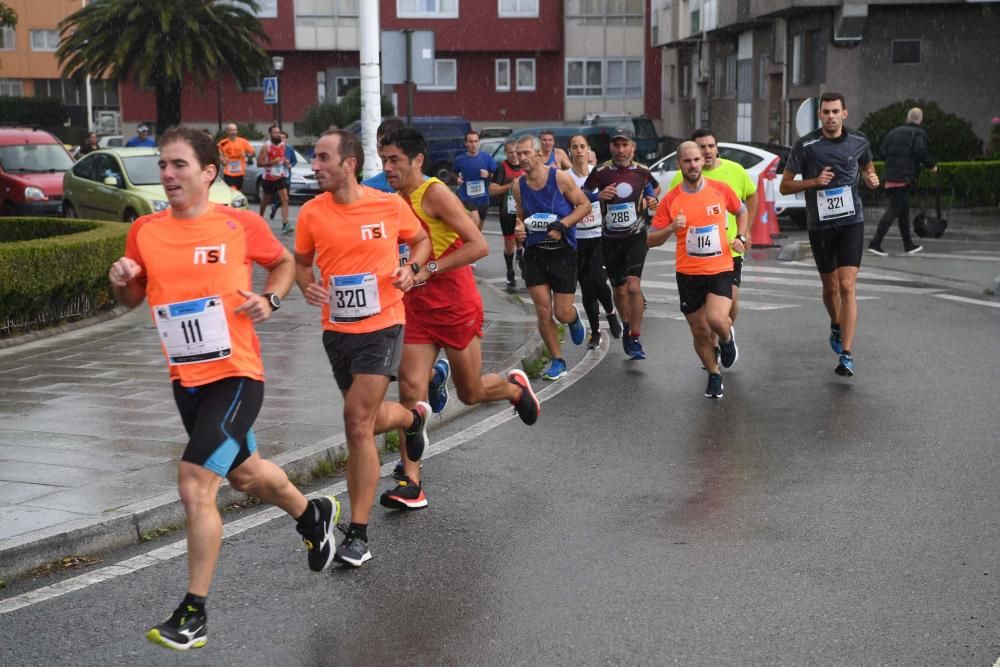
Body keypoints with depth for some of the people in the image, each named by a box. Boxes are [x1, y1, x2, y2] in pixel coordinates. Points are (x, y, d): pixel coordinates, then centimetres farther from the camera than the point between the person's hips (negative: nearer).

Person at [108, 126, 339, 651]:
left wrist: (269, 299, -9)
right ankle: (313, 514, 54)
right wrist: (122, 281, -10)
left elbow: (284, 263, 9)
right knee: (243, 472, 24)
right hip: (185, 379, 5)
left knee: (195, 484, -16)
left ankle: (193, 615, -4)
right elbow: (133, 299, 12)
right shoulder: (145, 231, -1)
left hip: (236, 375, -5)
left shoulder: (240, 225, -9)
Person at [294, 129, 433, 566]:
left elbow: (421, 240, 12)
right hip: (337, 330, 4)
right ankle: (414, 417, 55)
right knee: (368, 417, 17)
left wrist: (411, 267, -8)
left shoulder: (390, 206, -8)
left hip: (381, 326, -4)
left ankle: (358, 533, -6)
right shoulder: (311, 213, -3)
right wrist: (307, 285, -8)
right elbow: (302, 262, 13)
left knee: (358, 421, -14)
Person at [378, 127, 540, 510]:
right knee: (410, 389, -7)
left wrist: (428, 270, -24)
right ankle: (411, 484, -4)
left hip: (456, 307, -6)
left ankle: (515, 387, 42)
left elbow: (479, 246, -22)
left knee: (471, 394, 7)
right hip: (417, 308, 6)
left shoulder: (435, 194, -15)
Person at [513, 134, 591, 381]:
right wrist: (519, 227, -5)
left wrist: (562, 225, -17)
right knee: (543, 311, -3)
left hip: (562, 251, -3)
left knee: (562, 314, -1)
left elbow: (584, 205, -4)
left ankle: (574, 319, 37)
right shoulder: (519, 185, 3)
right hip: (534, 252, 3)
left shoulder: (560, 178, -10)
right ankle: (557, 362, 11)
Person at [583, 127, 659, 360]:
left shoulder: (642, 171, -1)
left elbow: (655, 188, 21)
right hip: (610, 238, 1)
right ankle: (626, 326, 40)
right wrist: (599, 195, -16)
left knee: (633, 286, -19)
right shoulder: (601, 172, -6)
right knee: (619, 289, 13)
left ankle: (634, 340, -12)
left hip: (636, 236, -1)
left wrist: (652, 200, 1)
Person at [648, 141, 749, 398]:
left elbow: (742, 211, 18)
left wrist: (741, 237, 1)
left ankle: (727, 338, 13)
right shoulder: (670, 199, -4)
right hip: (688, 274, 1)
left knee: (716, 319, -24)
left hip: (720, 269, -1)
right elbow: (651, 240, -1)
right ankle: (714, 376, 32)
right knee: (700, 333, 8)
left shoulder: (720, 189, -3)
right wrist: (672, 228, -20)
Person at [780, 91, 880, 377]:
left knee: (847, 287, -12)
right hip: (820, 225, 0)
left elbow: (867, 167, 24)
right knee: (830, 288, 13)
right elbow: (785, 186, -1)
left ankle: (846, 354, -13)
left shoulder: (859, 142, 2)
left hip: (851, 222, 0)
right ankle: (836, 326, 46)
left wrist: (872, 179, 0)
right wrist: (814, 181, -16)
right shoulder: (805, 145, -5)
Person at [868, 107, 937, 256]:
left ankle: (909, 245, 24)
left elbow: (883, 152, 12)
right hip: (905, 178, -7)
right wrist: (932, 165, -3)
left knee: (904, 211, 16)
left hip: (890, 177, 7)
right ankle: (875, 243, -14)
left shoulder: (894, 132, 14)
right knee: (893, 210, -7)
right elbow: (921, 152, -18)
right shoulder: (918, 134, -5)